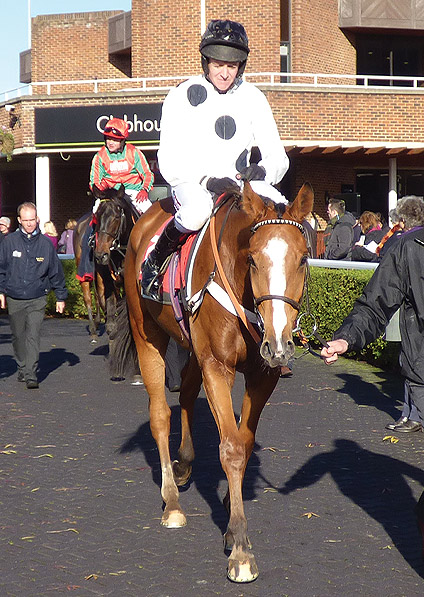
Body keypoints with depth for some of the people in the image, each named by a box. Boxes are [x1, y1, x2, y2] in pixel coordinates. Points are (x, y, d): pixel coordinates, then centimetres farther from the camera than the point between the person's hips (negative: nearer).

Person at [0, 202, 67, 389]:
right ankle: (22, 368, 30)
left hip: (37, 299, -1)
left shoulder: (45, 243, 1)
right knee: (18, 336, 12)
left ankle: (31, 375, -13)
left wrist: (61, 297, 10)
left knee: (33, 336, -10)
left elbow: (56, 272, 8)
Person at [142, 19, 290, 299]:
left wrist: (262, 170, -20)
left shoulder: (253, 98, 5)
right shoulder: (183, 96, -4)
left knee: (283, 211, -25)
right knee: (197, 212, -39)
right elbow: (170, 162, -10)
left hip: (240, 182, 4)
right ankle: (156, 260, -11)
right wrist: (207, 180, -26)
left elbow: (278, 157, 4)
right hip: (192, 183, -3)